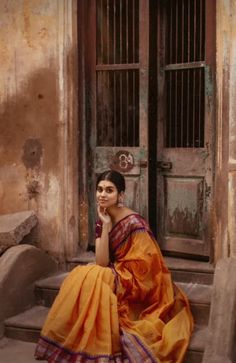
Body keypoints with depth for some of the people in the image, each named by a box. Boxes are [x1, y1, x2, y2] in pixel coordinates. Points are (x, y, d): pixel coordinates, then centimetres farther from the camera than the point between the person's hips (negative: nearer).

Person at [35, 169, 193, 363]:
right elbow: (101, 264, -9)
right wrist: (105, 226, -15)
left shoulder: (134, 223, -19)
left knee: (89, 281, -23)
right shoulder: (102, 220, 2)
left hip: (136, 288, -6)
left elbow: (141, 273, -18)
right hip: (114, 280, 6)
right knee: (84, 278, -18)